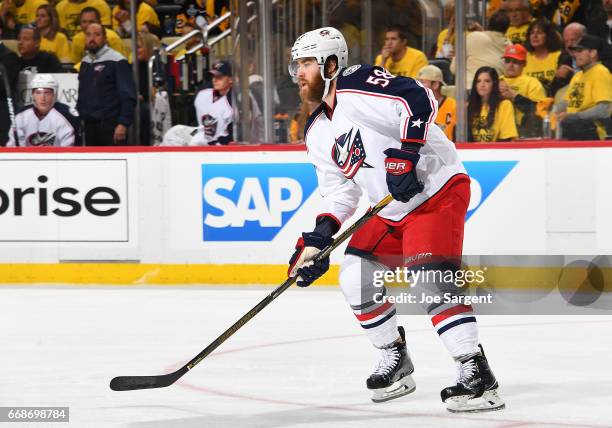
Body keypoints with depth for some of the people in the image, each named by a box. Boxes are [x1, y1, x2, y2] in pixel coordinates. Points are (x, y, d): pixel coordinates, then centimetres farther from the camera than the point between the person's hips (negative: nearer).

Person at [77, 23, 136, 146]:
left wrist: (123, 123, -19)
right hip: (89, 125, 7)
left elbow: (128, 97, -12)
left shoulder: (116, 61, -8)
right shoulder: (85, 63, 15)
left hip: (111, 125, -7)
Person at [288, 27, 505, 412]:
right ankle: (395, 359, 20)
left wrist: (403, 157, -31)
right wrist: (320, 236, 1)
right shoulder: (318, 134, 12)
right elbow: (340, 191, 14)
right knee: (355, 276, 5)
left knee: (428, 279, -23)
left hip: (438, 189, -10)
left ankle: (478, 376, -24)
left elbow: (419, 102, -29)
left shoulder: (359, 87, -17)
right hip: (392, 210, 10)